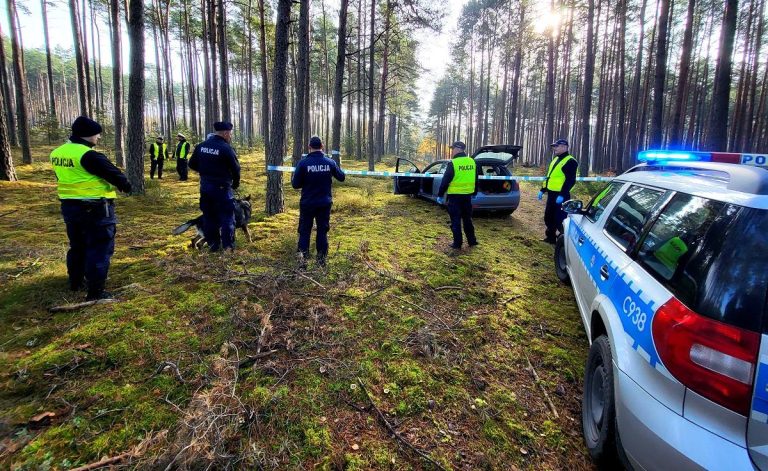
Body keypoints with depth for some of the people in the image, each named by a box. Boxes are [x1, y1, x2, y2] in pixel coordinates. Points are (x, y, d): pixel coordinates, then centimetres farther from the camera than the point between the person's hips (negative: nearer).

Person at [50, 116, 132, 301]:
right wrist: (126, 185, 5)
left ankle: (76, 282, 38)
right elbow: (113, 173, -13)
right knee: (99, 249, -1)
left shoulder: (57, 153, 7)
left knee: (77, 246, 24)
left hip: (69, 206, 9)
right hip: (95, 208, -9)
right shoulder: (89, 156, -20)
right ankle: (95, 292, 1)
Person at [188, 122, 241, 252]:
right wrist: (235, 183, 7)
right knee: (227, 217, 2)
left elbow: (192, 164, 12)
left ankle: (213, 244, 19)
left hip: (205, 186, 6)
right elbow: (236, 169, -11)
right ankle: (228, 246, 4)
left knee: (209, 217, 14)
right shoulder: (226, 148, -15)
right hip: (222, 188, -6)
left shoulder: (201, 146, 5)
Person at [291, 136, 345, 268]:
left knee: (304, 231, 8)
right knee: (322, 231, 12)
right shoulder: (330, 162, -5)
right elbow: (342, 177, 10)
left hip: (307, 203, -2)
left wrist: (293, 177, 14)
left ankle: (302, 260, 5)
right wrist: (336, 169, 29)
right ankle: (321, 260, 17)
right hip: (325, 203, 2)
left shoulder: (303, 163, -12)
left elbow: (295, 185, -7)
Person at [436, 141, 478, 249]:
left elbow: (445, 181, -11)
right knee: (467, 219, 18)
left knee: (456, 220, 3)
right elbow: (475, 180, 16)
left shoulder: (453, 163, -13)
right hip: (467, 195, 6)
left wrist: (440, 195, -3)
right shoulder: (472, 162, 6)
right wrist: (474, 192, 28)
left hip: (455, 196, -6)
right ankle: (472, 240, 24)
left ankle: (457, 243, 7)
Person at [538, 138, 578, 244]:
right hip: (551, 194, 9)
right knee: (548, 218, 16)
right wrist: (542, 190, 18)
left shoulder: (570, 161, -12)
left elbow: (571, 181, -19)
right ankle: (550, 237, 29)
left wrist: (562, 195, -25)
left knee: (560, 219, -7)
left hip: (560, 195, -9)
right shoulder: (555, 159, 17)